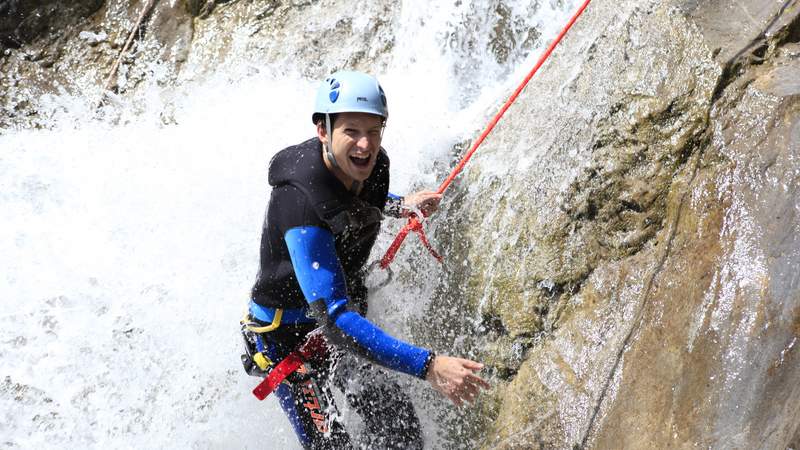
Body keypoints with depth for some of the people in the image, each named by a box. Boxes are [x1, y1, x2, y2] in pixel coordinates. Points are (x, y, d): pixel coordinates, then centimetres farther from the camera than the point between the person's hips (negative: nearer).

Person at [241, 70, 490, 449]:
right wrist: (427, 366, -50)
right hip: (288, 332, -6)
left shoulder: (373, 164, -13)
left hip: (345, 309, 7)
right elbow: (332, 319, -44)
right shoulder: (300, 206, -37)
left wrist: (400, 206, -1)